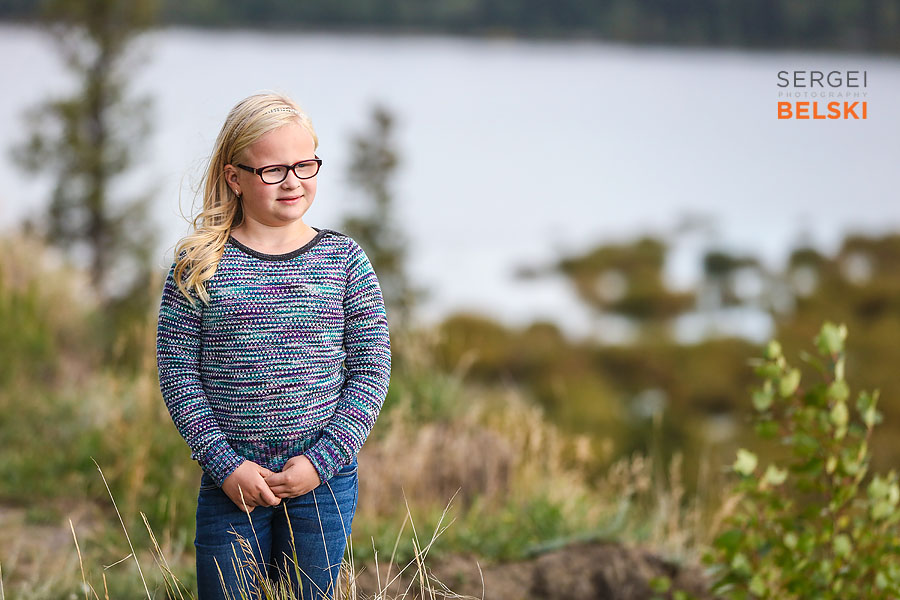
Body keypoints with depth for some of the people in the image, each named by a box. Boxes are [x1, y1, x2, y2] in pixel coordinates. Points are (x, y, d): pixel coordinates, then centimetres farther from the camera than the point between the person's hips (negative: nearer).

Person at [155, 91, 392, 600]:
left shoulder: (345, 260, 2)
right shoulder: (200, 265, -1)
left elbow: (371, 371, 1)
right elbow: (177, 373, -2)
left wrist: (322, 461, -8)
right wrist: (225, 464, -10)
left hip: (325, 479, 1)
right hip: (231, 483, -1)